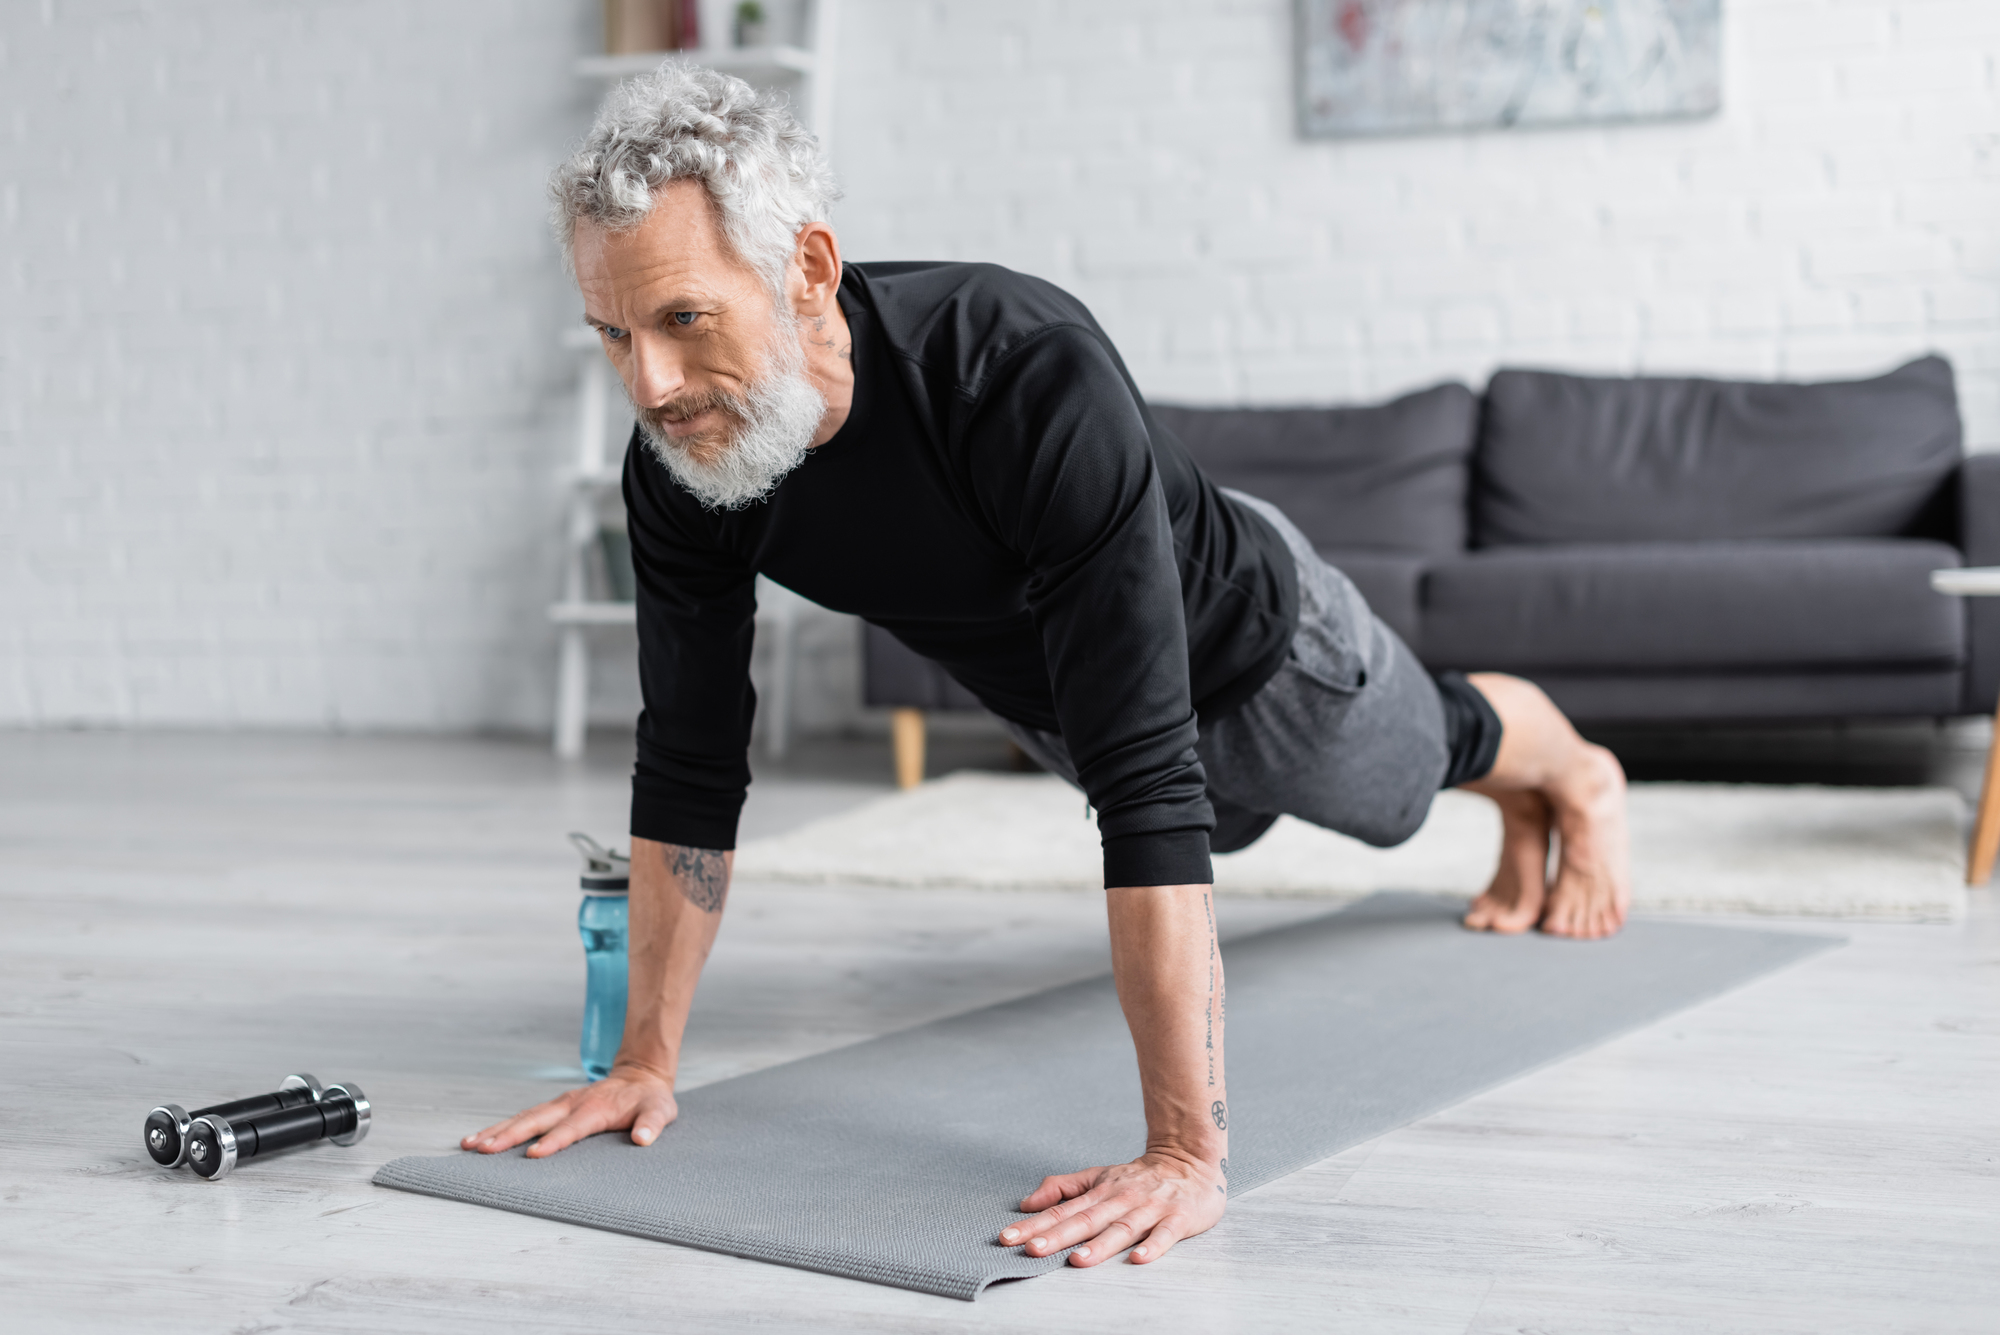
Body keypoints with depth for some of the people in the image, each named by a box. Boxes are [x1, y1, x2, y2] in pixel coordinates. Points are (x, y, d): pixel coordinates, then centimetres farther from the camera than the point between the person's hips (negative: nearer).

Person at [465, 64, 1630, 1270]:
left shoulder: (1033, 377, -50)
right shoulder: (678, 465, -31)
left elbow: (1149, 783, -53)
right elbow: (692, 766, -19)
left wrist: (1188, 1155, -55)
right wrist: (646, 1062, -16)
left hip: (1252, 650, -6)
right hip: (1057, 703, 6)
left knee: (1430, 758, 27)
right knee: (1231, 810, 37)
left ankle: (1580, 780, 66)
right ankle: (1519, 835, 71)